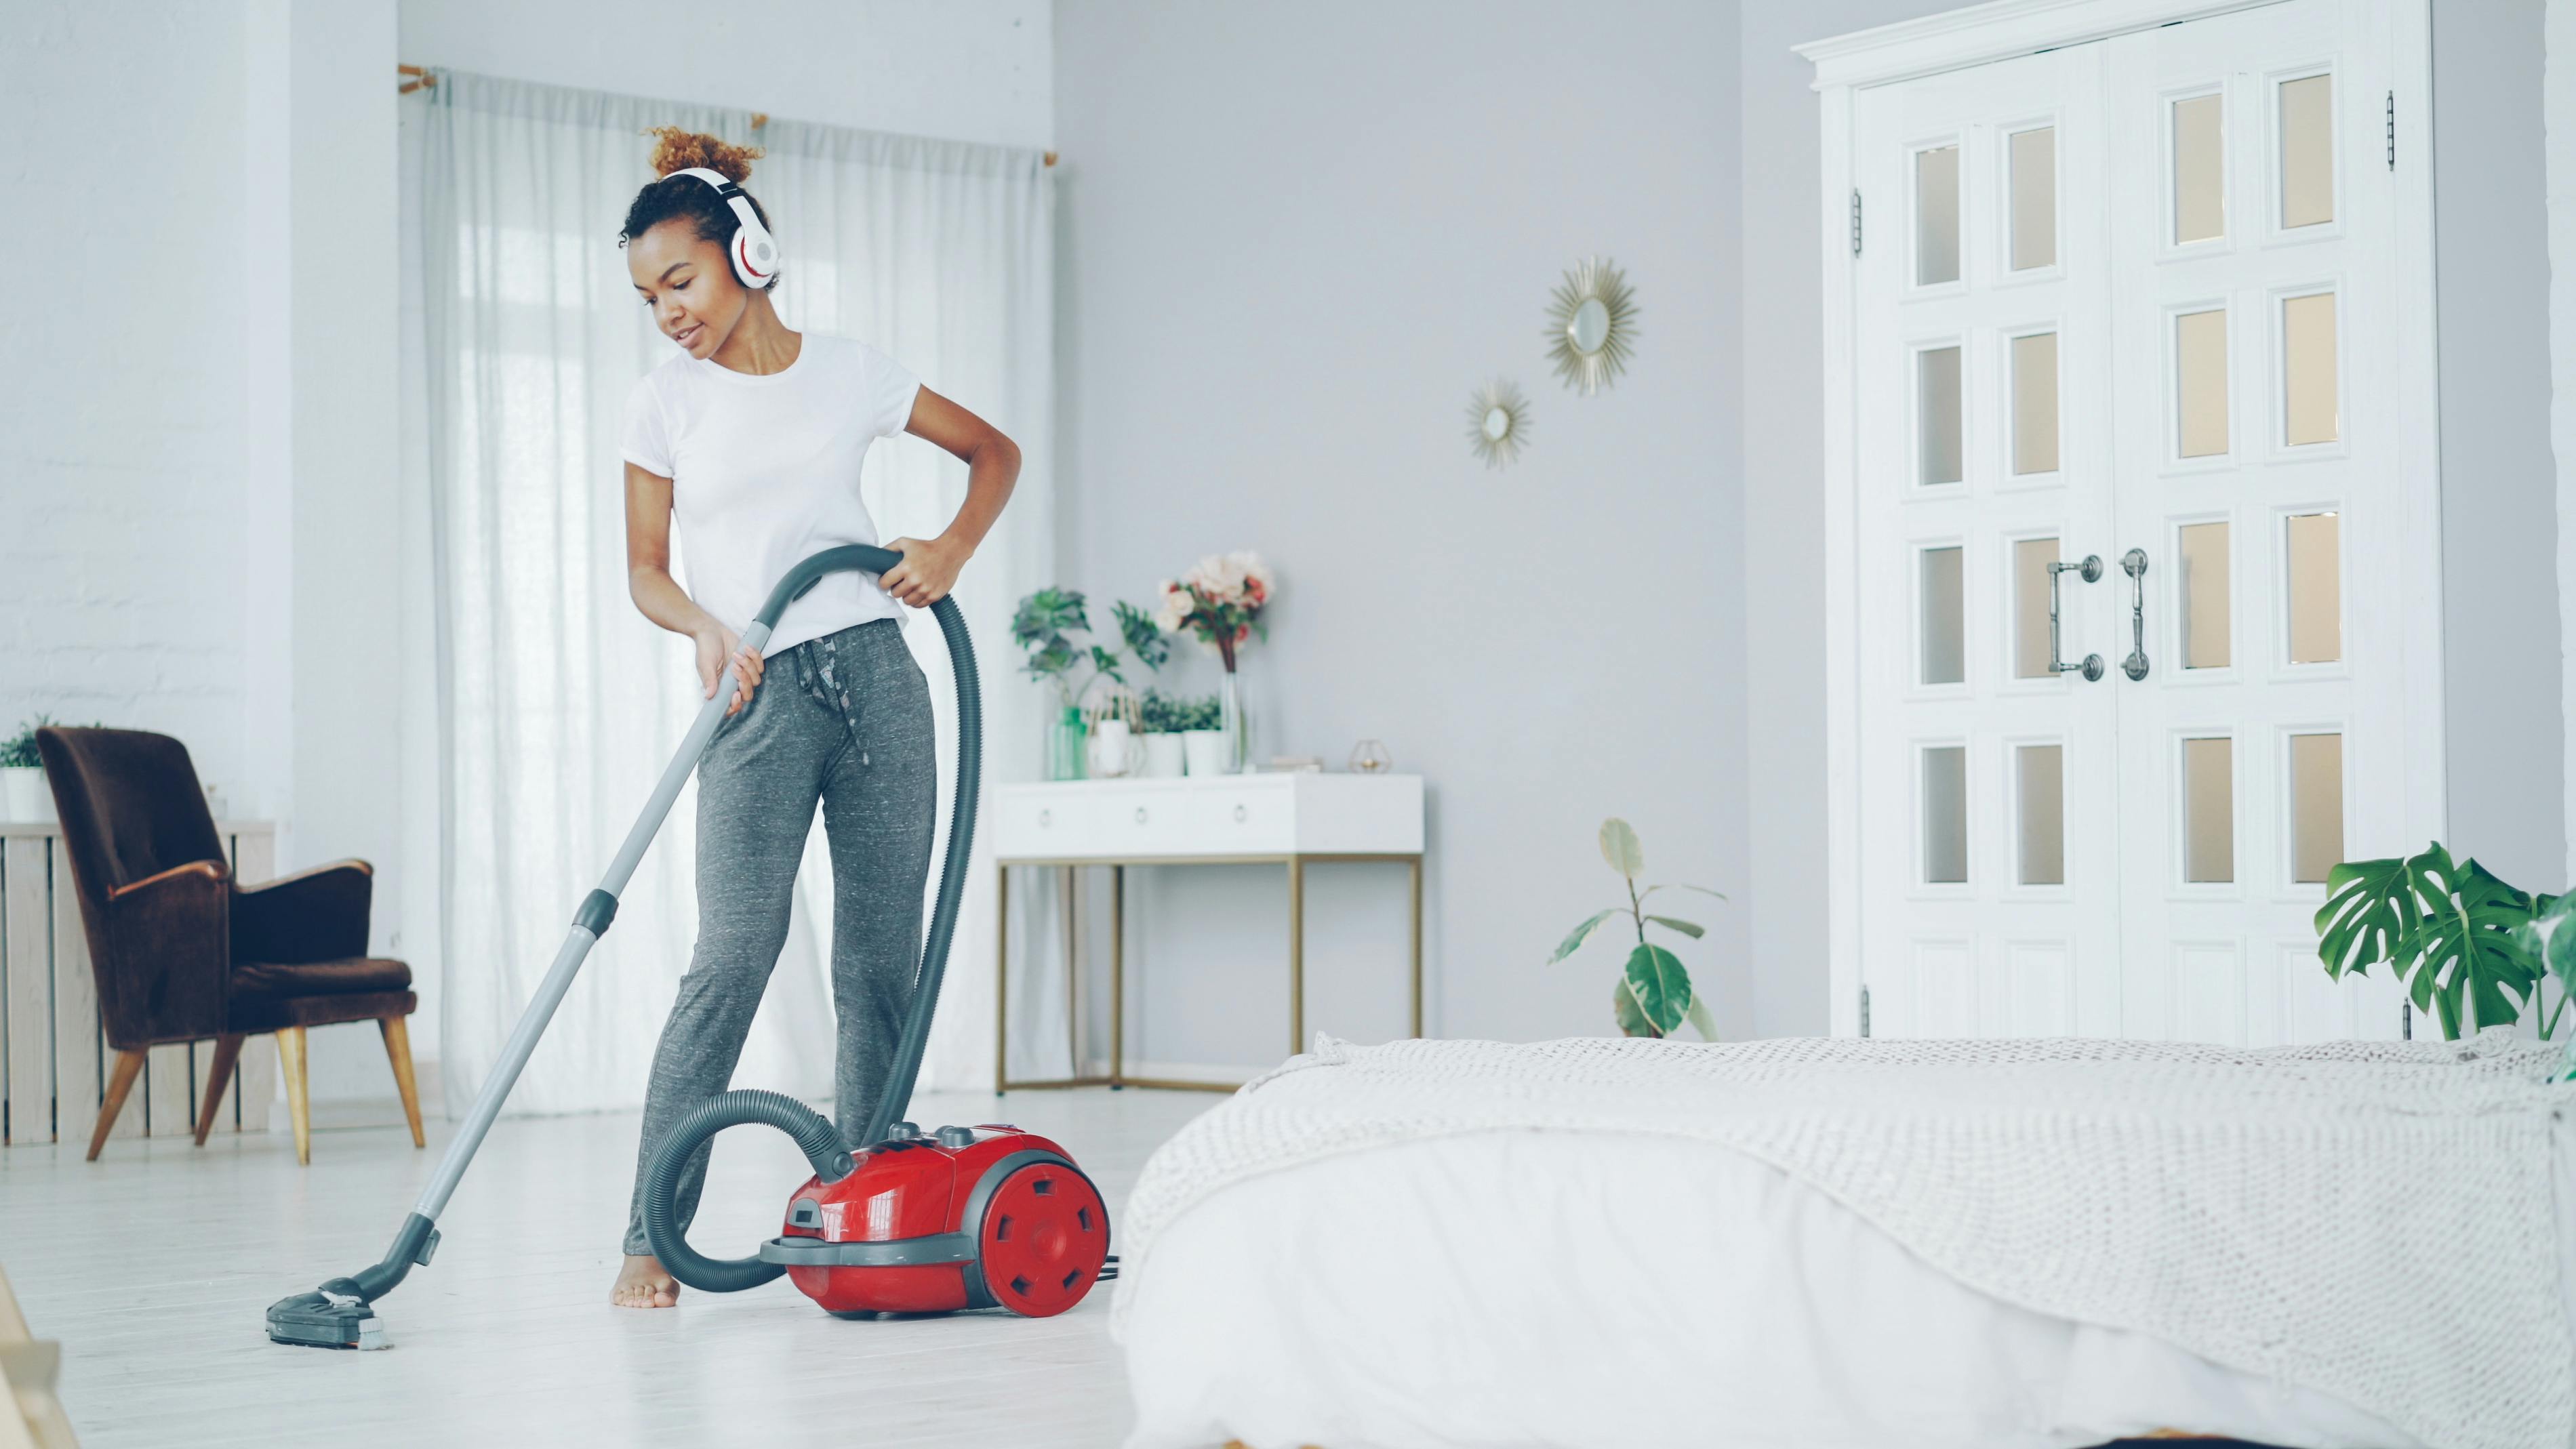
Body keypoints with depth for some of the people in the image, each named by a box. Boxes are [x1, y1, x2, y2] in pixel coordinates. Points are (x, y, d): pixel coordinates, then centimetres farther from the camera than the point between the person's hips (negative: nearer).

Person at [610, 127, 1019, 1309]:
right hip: (759, 693, -2)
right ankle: (649, 1234, -13)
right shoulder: (667, 402, 6)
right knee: (736, 953, -16)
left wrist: (952, 549, 1)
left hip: (874, 671, 2)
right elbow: (644, 568, 9)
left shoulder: (850, 373, 8)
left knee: (883, 960, 2)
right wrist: (707, 628, -12)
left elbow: (995, 452, 19)